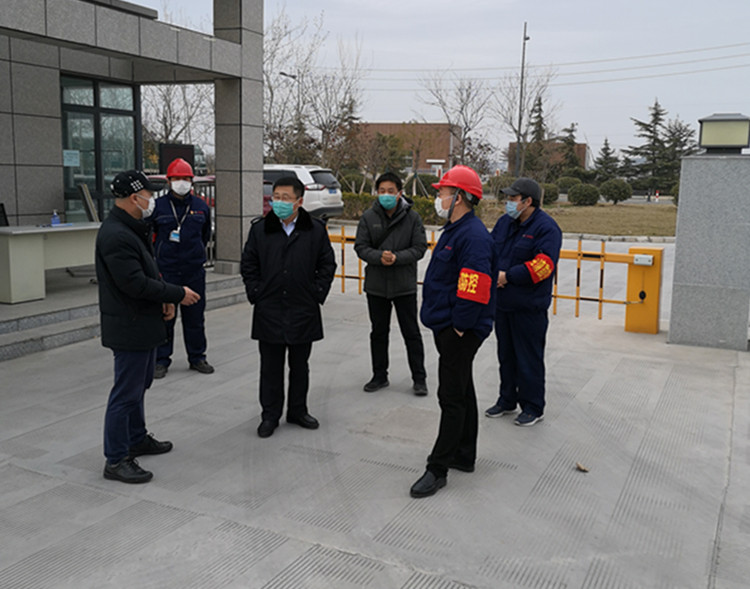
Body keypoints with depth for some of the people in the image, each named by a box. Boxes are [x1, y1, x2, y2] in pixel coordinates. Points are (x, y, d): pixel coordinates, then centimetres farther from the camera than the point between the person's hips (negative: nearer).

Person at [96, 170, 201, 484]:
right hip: (128, 327, -11)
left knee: (139, 384, 22)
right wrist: (178, 294, -18)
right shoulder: (116, 235, -22)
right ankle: (115, 460, 7)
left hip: (143, 323, 11)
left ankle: (137, 439, 38)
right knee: (126, 393, -3)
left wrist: (164, 298, 5)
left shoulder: (132, 229, 12)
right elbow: (135, 283, -26)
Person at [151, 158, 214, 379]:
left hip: (194, 271, 2)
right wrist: (159, 255, 6)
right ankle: (161, 360, 14)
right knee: (164, 317, 2)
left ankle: (197, 357, 23)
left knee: (195, 317, 10)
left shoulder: (201, 207, 7)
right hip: (165, 271, -2)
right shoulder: (158, 206, -1)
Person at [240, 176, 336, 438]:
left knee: (300, 365, 13)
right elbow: (248, 265, 7)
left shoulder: (316, 230, 0)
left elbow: (327, 265, 7)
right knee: (271, 366, 7)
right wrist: (256, 293, -1)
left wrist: (317, 293, -1)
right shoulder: (260, 229, 1)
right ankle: (270, 415, 19)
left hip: (304, 311, 0)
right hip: (269, 311, 0)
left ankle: (298, 410, 28)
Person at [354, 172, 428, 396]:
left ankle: (419, 379, 17)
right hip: (376, 285, 2)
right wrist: (379, 257, -21)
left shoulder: (412, 217, -5)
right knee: (378, 332, 14)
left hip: (405, 285, -2)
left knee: (411, 333, 5)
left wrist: (397, 258, -22)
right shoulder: (368, 217, 0)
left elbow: (419, 248, -7)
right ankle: (380, 376, 28)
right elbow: (361, 247, -3)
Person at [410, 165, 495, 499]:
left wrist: (459, 329, -20)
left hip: (460, 332, -11)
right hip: (448, 328, 11)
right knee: (462, 392, 18)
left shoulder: (473, 236, -20)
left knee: (452, 398, -3)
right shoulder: (454, 230, 14)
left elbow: (474, 290, -27)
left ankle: (438, 468, 5)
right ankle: (464, 456, 31)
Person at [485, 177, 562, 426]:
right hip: (502, 302, 8)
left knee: (529, 359, 1)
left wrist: (508, 276, -23)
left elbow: (543, 265, -23)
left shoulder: (546, 227, -14)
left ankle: (533, 408, 16)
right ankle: (507, 401, 32)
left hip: (529, 307, -7)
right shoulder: (504, 222, 10)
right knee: (506, 355, 17)